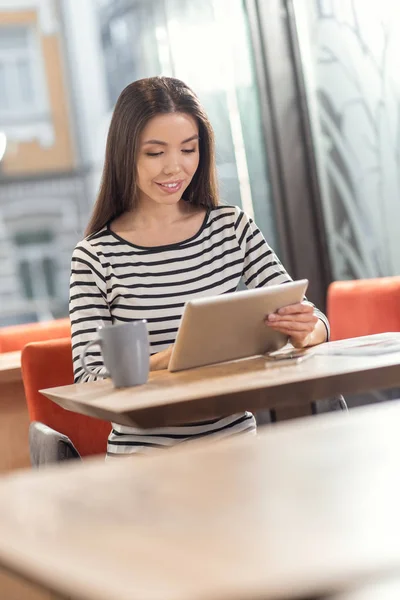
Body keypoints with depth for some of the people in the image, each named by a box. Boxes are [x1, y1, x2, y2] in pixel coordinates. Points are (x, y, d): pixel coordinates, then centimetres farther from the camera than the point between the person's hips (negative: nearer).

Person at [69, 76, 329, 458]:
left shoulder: (232, 227, 6)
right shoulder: (96, 256, -5)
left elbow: (310, 321, 5)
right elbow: (89, 383, -10)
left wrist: (307, 330, -19)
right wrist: (169, 358, -26)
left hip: (236, 438, 3)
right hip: (144, 452, -3)